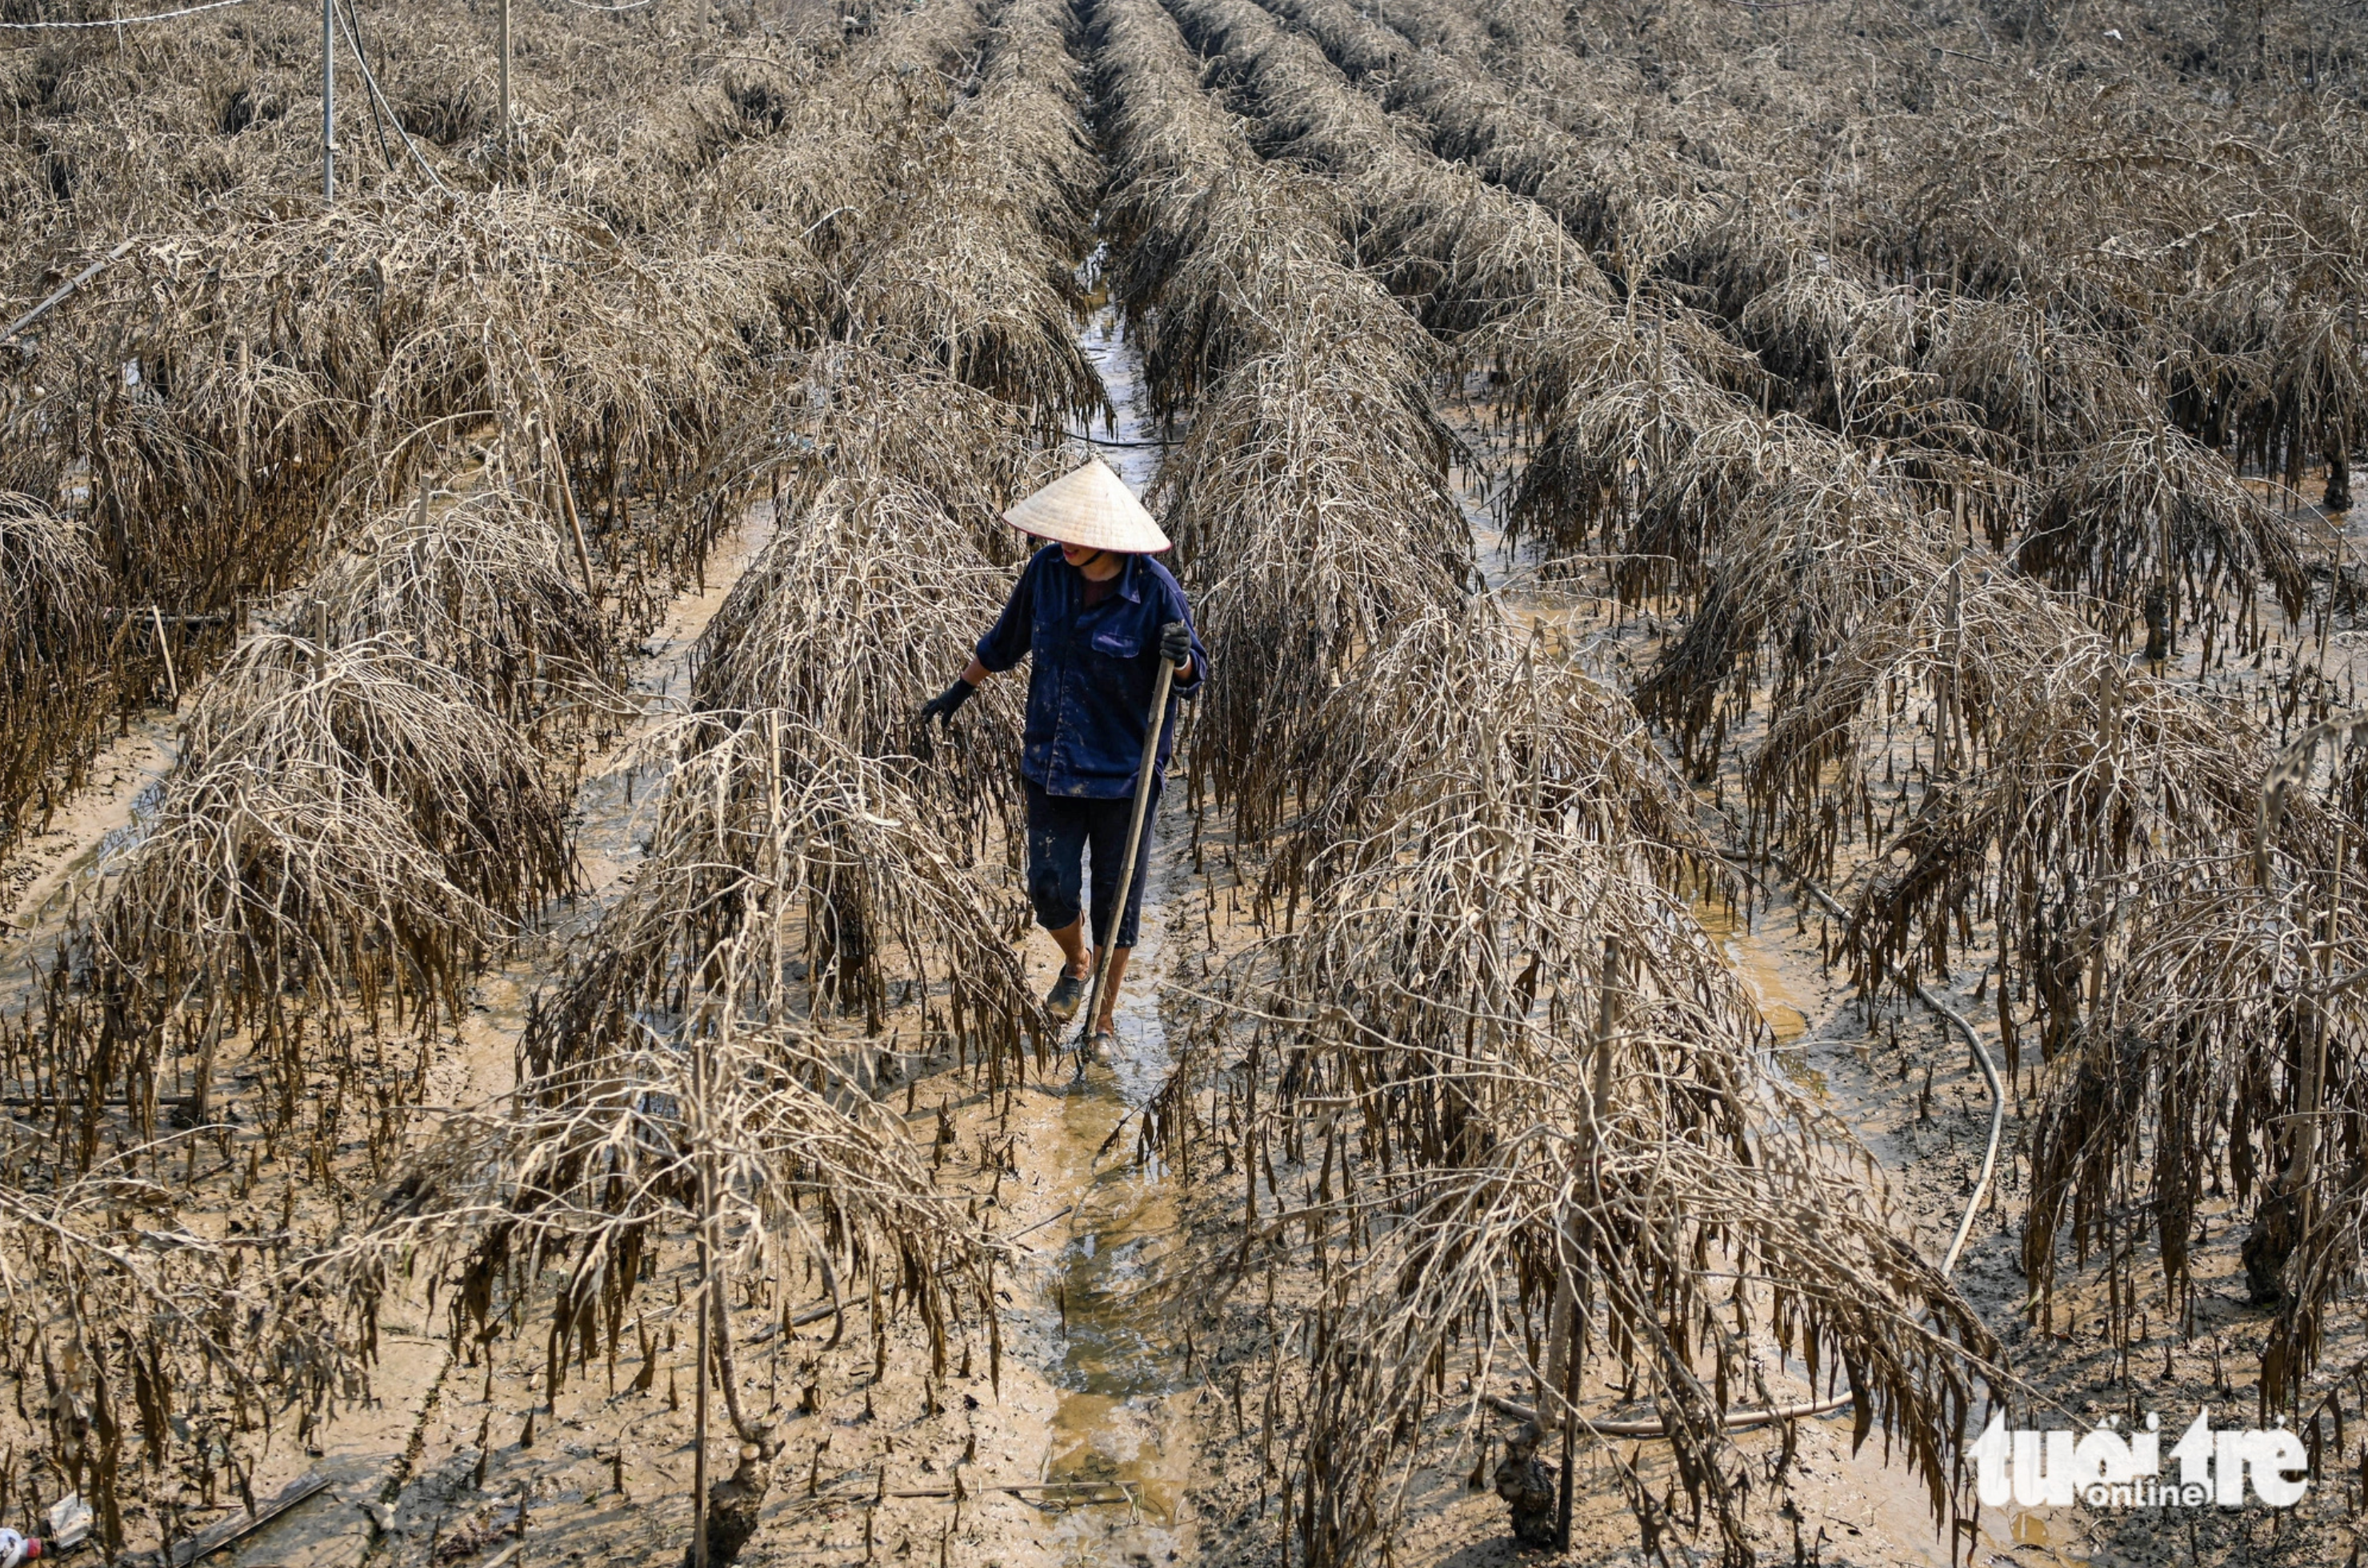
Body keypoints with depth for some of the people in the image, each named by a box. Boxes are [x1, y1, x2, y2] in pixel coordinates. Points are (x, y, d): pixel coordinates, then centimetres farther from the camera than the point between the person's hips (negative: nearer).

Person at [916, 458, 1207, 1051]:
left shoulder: (1155, 590, -18)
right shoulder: (1048, 569, -6)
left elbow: (1192, 677, -8)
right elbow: (1006, 640, 12)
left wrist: (1181, 657, -32)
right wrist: (958, 694, 22)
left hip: (1123, 772, -3)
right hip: (1052, 763, 3)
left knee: (1117, 897, 9)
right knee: (1050, 890, 5)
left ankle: (1104, 1018, 28)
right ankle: (1076, 963, 40)